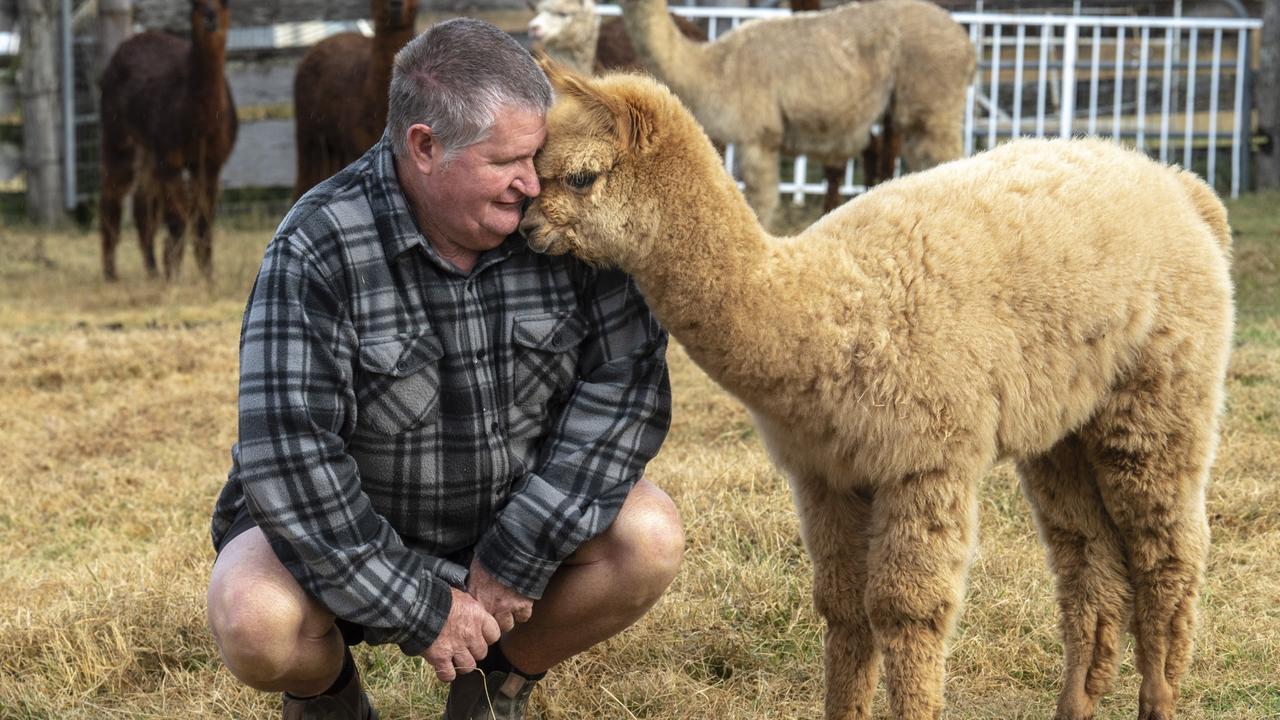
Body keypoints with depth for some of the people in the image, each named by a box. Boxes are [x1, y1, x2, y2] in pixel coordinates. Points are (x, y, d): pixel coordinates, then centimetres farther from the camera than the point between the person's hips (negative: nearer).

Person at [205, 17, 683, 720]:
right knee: (254, 622, -32)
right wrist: (421, 609, -24)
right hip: (349, 536, -3)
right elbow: (285, 456, -26)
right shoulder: (318, 247, -23)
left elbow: (625, 382, -16)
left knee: (651, 536, -23)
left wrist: (517, 562, -20)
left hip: (512, 519, 3)